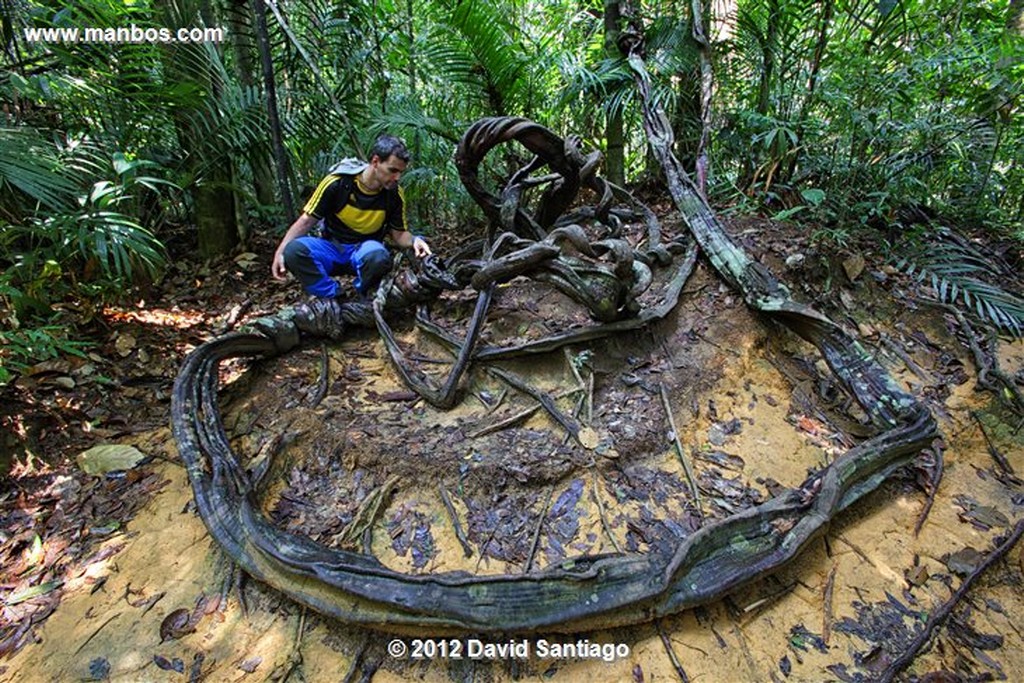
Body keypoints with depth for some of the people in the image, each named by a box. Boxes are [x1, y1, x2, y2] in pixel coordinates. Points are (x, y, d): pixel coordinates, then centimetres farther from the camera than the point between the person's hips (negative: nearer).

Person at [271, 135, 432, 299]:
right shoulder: (337, 182, -15)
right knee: (293, 250, -30)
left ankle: (362, 301, -5)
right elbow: (306, 221, -7)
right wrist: (280, 252, -17)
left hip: (365, 249, 1)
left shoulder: (394, 193, -8)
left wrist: (413, 240, -21)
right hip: (331, 247, 0)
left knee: (378, 255, -37)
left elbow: (399, 234, 3)